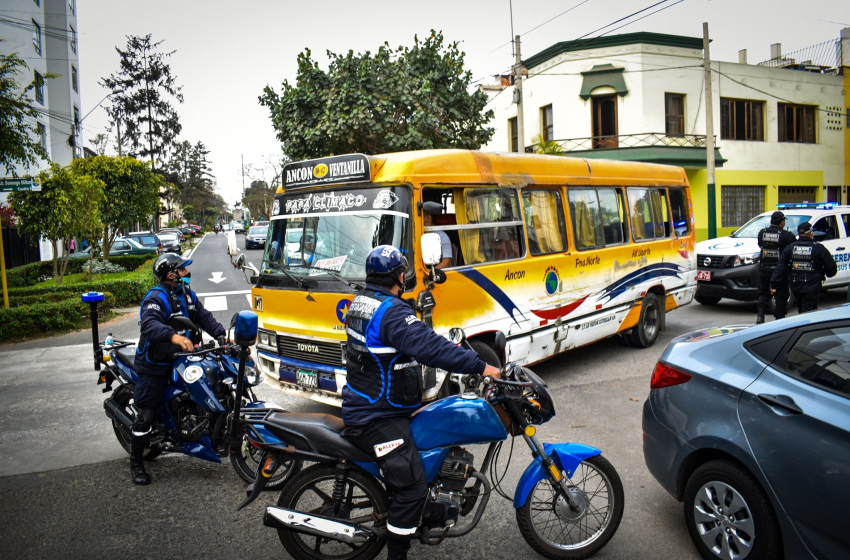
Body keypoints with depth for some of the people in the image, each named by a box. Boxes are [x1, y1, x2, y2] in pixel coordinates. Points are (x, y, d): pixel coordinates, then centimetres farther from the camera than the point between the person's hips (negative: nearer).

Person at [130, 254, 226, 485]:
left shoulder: (188, 295, 9)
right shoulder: (156, 298, -17)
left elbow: (204, 317, 3)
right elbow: (150, 324, -35)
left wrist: (222, 335, -13)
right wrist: (174, 336, -52)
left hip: (181, 359, 7)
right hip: (155, 364, -7)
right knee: (146, 414, -2)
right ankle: (136, 461, 13)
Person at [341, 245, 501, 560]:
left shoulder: (360, 303, 9)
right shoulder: (392, 312, -23)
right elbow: (430, 348, -34)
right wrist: (481, 367, -30)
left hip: (362, 407, 11)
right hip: (378, 420, -11)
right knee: (411, 488, -11)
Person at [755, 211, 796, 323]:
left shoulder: (762, 233, 1)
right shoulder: (786, 235, -11)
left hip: (764, 268, 3)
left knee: (763, 293, 15)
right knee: (781, 295, 8)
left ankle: (760, 316, 0)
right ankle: (779, 319, 11)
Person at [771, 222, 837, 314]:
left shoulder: (790, 248, 3)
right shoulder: (818, 248, -7)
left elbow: (780, 268, 0)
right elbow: (831, 268, -3)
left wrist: (774, 284, 1)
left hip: (795, 287, 4)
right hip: (811, 288, -4)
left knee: (802, 310, 21)